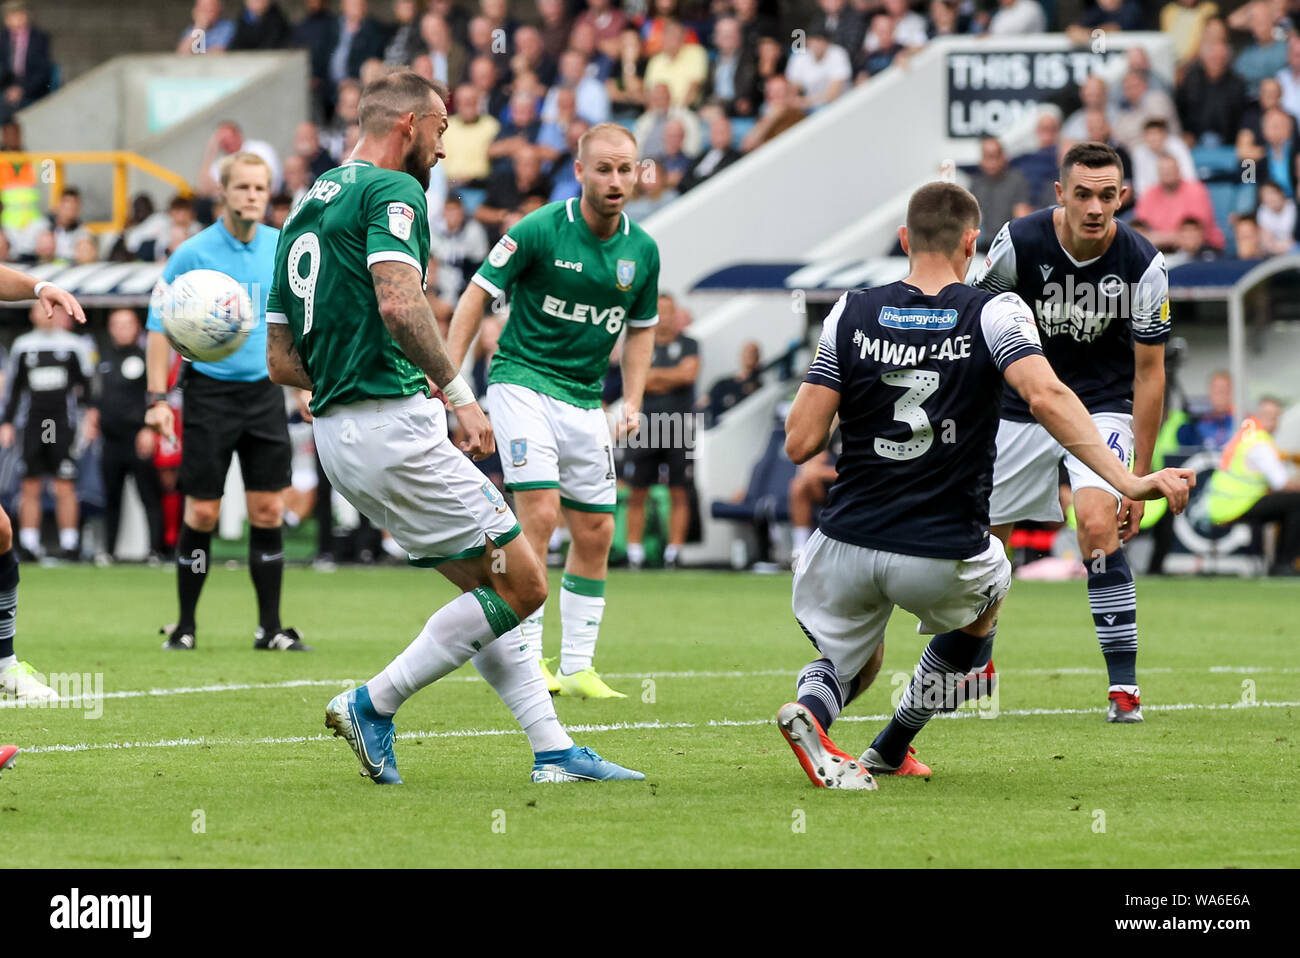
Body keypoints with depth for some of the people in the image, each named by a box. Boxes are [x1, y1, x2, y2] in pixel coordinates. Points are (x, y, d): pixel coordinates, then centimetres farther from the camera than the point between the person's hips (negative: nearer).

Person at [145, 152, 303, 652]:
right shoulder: (193, 254, -7)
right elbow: (160, 325, -4)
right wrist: (157, 398, -11)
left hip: (264, 390, 3)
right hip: (210, 390, -3)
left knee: (268, 511, 1)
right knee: (202, 512, -3)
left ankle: (270, 628, 7)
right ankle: (185, 626, 9)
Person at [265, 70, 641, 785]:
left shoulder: (305, 210, 20)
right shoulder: (391, 191, -8)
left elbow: (281, 361, 21)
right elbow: (399, 303, -26)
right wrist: (458, 392, -19)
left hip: (336, 433, 10)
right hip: (392, 426, -10)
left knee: (488, 588, 14)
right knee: (521, 585, -4)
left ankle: (554, 751, 10)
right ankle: (373, 705, -2)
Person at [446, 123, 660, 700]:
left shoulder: (642, 251, 2)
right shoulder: (540, 230, -14)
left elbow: (641, 328, 16)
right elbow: (477, 295, -8)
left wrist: (633, 402, 5)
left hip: (584, 399, 6)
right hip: (523, 380, -6)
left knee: (595, 532, 5)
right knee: (539, 511, -18)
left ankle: (578, 667, 14)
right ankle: (527, 658, -13)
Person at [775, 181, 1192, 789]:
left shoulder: (851, 313, 0)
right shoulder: (995, 313, -6)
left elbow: (800, 443, -4)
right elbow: (1046, 398, -24)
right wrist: (1127, 481, -27)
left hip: (847, 545, 2)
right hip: (942, 557, -2)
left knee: (853, 665, 28)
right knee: (988, 588, 35)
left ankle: (812, 706, -10)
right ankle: (892, 749, 31)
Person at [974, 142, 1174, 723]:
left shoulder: (1144, 266, -19)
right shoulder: (1018, 243, -19)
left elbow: (1149, 373, -10)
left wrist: (1140, 478, -11)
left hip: (1102, 407, -2)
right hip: (1019, 407, 2)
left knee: (1098, 525, -25)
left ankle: (1124, 686, -18)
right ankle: (974, 662, 37)